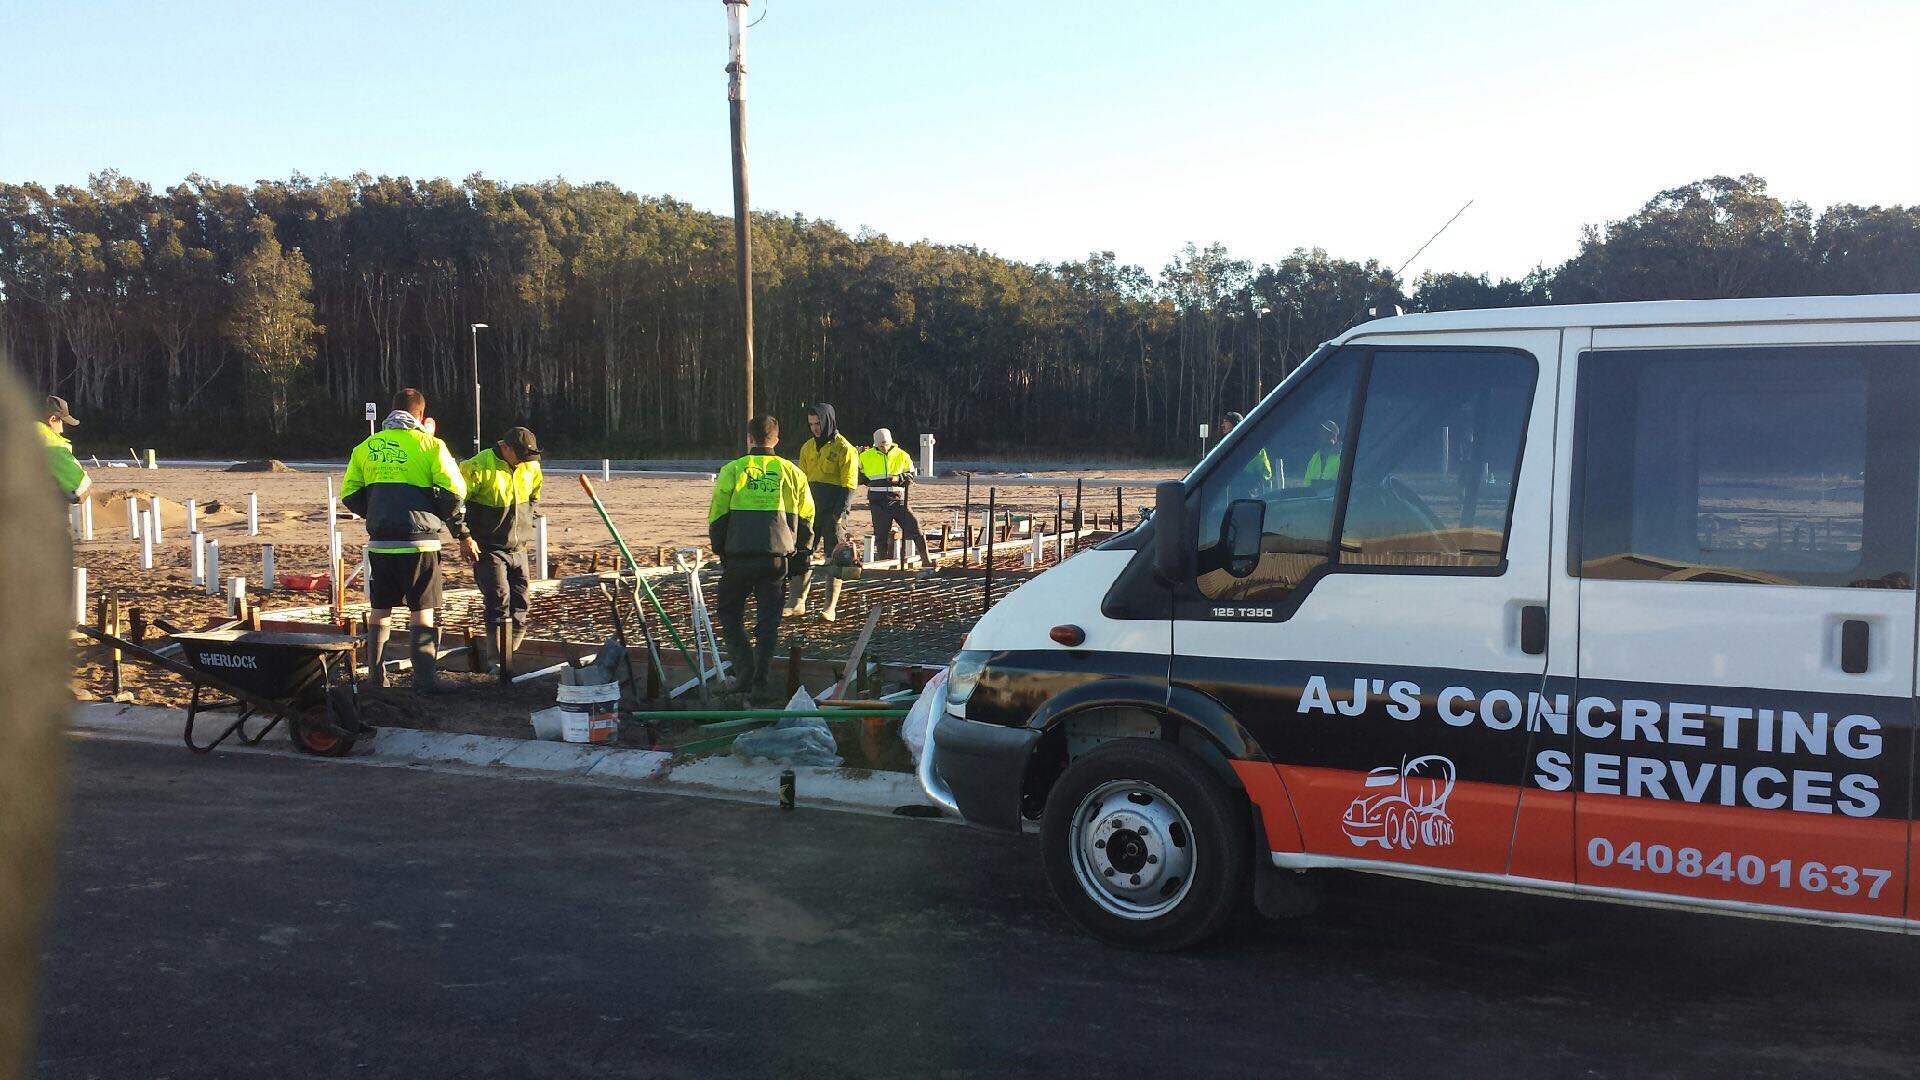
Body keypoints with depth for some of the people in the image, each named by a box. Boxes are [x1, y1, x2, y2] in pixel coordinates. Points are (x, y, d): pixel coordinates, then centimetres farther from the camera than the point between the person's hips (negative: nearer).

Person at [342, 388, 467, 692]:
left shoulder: (366, 447, 10)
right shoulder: (429, 445, -4)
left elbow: (349, 494, 8)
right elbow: (453, 490, -11)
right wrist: (454, 521, 7)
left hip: (380, 541, 4)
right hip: (418, 541, -4)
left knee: (379, 609, 14)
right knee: (422, 611, 1)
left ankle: (376, 677, 19)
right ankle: (424, 678, -3)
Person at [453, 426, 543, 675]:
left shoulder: (531, 468, 3)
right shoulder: (479, 467, -17)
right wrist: (464, 536, -17)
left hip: (518, 549, 7)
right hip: (488, 549, -6)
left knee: (519, 611, 6)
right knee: (500, 605, -15)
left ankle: (500, 659, 17)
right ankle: (498, 662, -10)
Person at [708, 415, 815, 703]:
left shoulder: (732, 470, -2)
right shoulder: (792, 473, 6)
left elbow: (717, 516, 1)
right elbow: (806, 519, 11)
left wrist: (720, 550, 15)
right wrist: (799, 554, 21)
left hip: (739, 557, -2)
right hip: (777, 558, 2)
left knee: (729, 614, 15)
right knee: (768, 620, 8)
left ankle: (744, 671, 4)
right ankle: (759, 681, 5)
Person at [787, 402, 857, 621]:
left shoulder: (844, 449, -7)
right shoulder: (808, 447, 12)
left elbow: (848, 486, -10)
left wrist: (840, 513, -18)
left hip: (833, 513, -6)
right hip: (811, 510, 6)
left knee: (834, 557, 0)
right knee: (801, 555, 3)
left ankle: (831, 607, 3)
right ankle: (796, 602, 9)